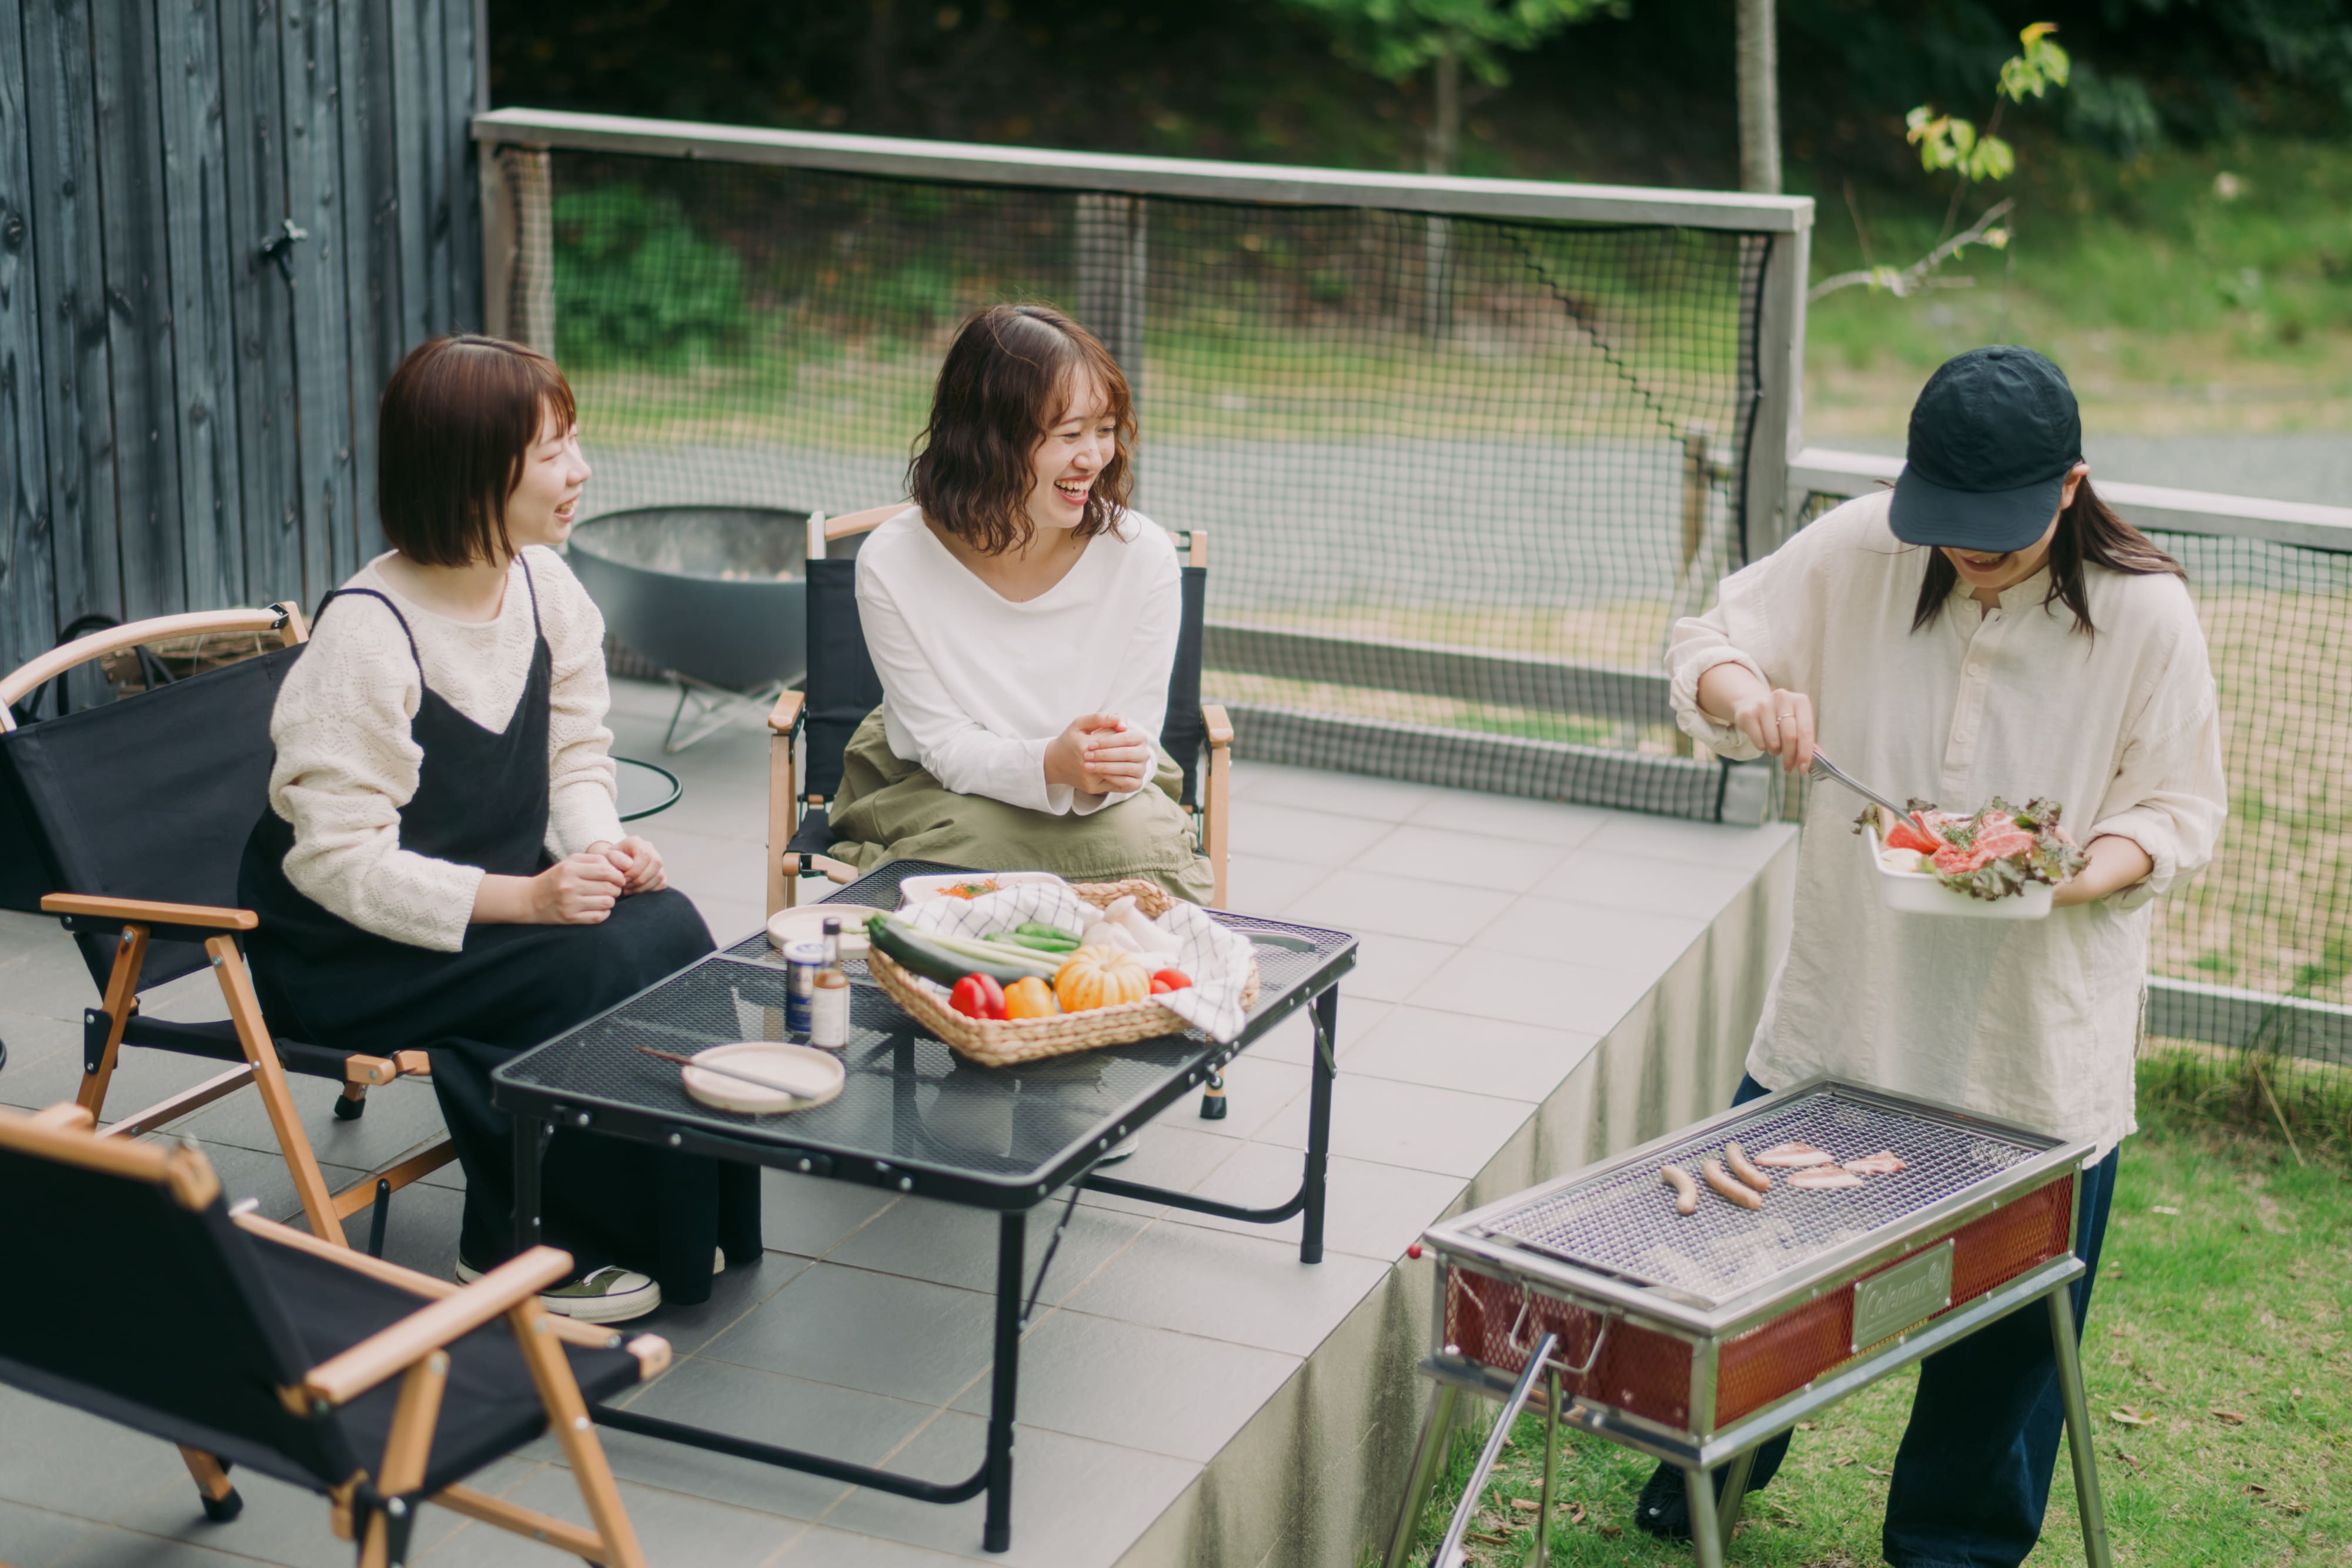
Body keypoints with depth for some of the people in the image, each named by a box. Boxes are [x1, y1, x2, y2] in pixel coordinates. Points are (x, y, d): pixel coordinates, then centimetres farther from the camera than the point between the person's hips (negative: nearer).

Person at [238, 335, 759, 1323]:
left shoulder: (544, 586, -1)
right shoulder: (364, 634, -23)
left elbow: (576, 756, 8)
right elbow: (340, 860, -24)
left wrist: (601, 848, -14)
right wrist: (523, 898, -30)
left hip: (502, 893, 7)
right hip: (343, 948, -7)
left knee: (665, 927, -19)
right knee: (590, 971, -26)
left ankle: (672, 1222, -5)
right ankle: (523, 1246, -7)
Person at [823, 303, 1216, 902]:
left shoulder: (1142, 556, -18)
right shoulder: (892, 564, -19)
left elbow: (1135, 735, -10)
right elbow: (946, 743, -15)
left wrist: (1112, 768, -36)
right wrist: (1051, 765, -36)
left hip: (1102, 804, 1)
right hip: (933, 790, -1)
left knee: (1141, 846, -30)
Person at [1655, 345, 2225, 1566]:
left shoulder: (2144, 613, -12)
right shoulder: (1856, 553, -9)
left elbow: (2180, 808, -5)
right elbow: (1705, 648, 0)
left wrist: (2081, 873, -25)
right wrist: (1747, 693, -23)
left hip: (2036, 1032, -1)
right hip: (1844, 999, 2)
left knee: (2003, 1319, 11)